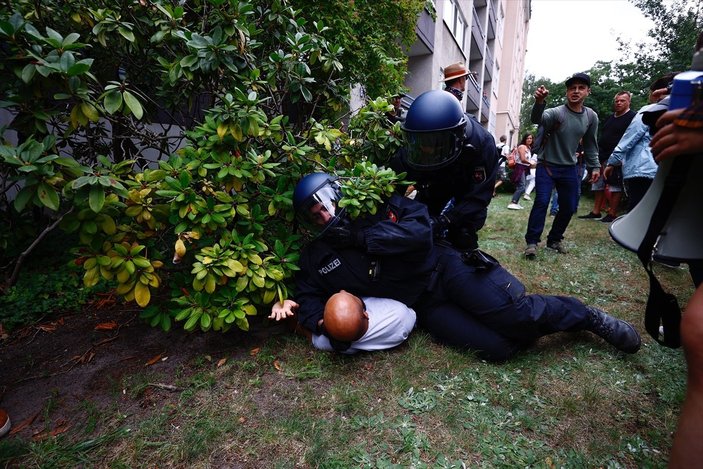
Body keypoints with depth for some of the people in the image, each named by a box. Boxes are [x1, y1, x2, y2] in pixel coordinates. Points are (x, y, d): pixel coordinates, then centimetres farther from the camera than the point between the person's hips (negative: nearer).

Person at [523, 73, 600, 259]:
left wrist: (595, 166, 9)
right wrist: (539, 102, -58)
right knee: (542, 202, -17)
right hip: (546, 165, -5)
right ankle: (532, 241, -10)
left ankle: (554, 239, 22)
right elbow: (537, 119, -38)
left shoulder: (591, 116, 2)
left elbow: (590, 144, 12)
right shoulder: (556, 112, -15)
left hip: (570, 168, 5)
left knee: (569, 207, 7)